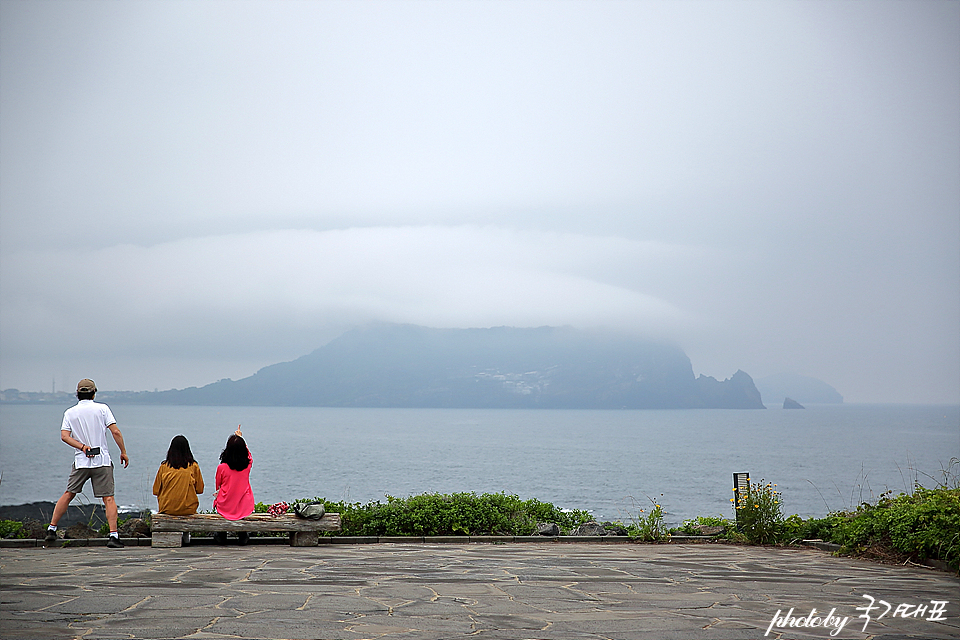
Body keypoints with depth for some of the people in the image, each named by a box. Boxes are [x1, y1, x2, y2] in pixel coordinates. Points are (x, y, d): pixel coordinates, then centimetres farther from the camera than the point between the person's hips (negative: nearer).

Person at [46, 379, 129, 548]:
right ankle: (114, 536, -13)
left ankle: (51, 529, 17)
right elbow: (115, 432, -7)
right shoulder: (102, 408, 1)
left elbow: (64, 436, -5)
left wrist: (82, 447, -9)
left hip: (81, 461, 2)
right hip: (102, 461, -2)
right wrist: (123, 452, 0)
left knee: (68, 494, 16)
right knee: (108, 498, -4)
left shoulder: (70, 412, 7)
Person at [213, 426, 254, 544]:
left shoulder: (222, 468, -15)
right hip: (244, 508, 1)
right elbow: (248, 454, 14)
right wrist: (240, 438, 25)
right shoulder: (247, 465, -10)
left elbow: (218, 487, 2)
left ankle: (221, 536, 37)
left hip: (225, 508, -1)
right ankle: (243, 536, 41)